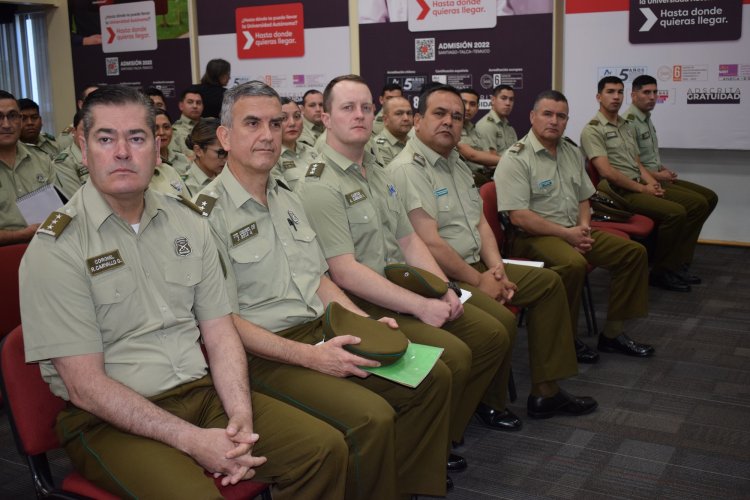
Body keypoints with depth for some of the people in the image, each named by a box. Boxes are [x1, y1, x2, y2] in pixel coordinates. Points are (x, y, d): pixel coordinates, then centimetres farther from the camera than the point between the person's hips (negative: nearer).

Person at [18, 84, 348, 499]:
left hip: (202, 392, 5)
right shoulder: (56, 247, -9)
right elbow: (85, 385, -14)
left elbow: (219, 331, 7)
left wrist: (241, 416, -10)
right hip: (108, 419, -5)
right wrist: (191, 439, -20)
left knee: (325, 450, -8)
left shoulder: (187, 224, 7)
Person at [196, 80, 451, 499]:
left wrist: (366, 324, 4)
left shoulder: (287, 198, 15)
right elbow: (224, 321, -15)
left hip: (322, 331, 8)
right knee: (371, 418, -27)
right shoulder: (210, 213, -11)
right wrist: (310, 357, -21)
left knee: (433, 377, -1)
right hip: (265, 354, -8)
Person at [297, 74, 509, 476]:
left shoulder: (378, 173, 15)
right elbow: (345, 272, -21)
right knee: (453, 355, -23)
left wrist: (445, 289, 0)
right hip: (361, 303, -9)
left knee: (492, 334, 3)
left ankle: (443, 437, 14)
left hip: (402, 286, 9)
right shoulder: (319, 185, -14)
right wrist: (420, 306, -21)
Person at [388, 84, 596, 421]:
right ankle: (490, 405, -2)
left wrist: (496, 267, 0)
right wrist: (479, 281, -15)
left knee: (549, 283, 9)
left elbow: (480, 221, 17)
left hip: (475, 267, 11)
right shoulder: (407, 169, -16)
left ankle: (545, 392, 12)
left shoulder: (456, 164, 16)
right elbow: (430, 244, -22)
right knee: (500, 320, -31)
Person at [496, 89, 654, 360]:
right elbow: (519, 217, -19)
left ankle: (613, 332, 5)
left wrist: (584, 227, -1)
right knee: (574, 263, -36)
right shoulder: (516, 159, -12)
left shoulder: (572, 152, 14)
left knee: (634, 251, -3)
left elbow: (583, 198, 21)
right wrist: (567, 234, -17)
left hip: (574, 232, 8)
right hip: (534, 236, -8)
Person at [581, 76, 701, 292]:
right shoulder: (593, 130, -8)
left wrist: (652, 182, -1)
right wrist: (643, 189, -14)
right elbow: (607, 172, -17)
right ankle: (660, 272, -8)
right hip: (619, 192, -9)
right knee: (675, 213, -24)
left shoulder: (626, 126, 21)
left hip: (638, 186, 9)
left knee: (697, 205, -2)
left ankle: (675, 265, 4)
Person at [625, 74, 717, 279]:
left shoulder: (647, 119, 16)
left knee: (709, 197, 5)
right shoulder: (629, 122, -15)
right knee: (698, 203, -21)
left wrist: (663, 169, 8)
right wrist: (658, 175, -12)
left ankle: (679, 260, 3)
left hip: (657, 178, 11)